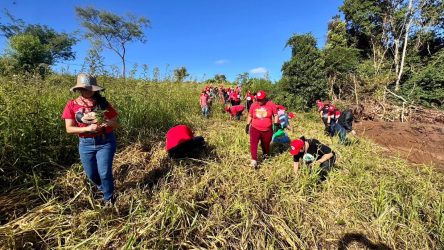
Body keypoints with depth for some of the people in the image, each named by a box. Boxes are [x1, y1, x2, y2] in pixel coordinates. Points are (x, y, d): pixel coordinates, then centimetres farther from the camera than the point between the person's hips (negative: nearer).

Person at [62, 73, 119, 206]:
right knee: (91, 174, 14)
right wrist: (88, 128, -21)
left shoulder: (103, 103, -5)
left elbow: (116, 124, -3)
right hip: (85, 144, 3)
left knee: (104, 173, -3)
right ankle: (104, 188, 47)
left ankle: (109, 198, 24)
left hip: (106, 142, -2)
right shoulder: (72, 105, -2)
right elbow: (69, 129, -5)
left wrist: (107, 123, -24)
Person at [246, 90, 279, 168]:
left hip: (267, 130, 0)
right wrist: (247, 125, 9)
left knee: (266, 144, 16)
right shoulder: (253, 105, -1)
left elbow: (275, 115, 2)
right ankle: (254, 160, -16)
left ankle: (266, 157, 44)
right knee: (253, 143, -19)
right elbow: (250, 116, 11)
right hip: (255, 129, 0)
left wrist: (276, 124, -9)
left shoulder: (271, 104, -5)